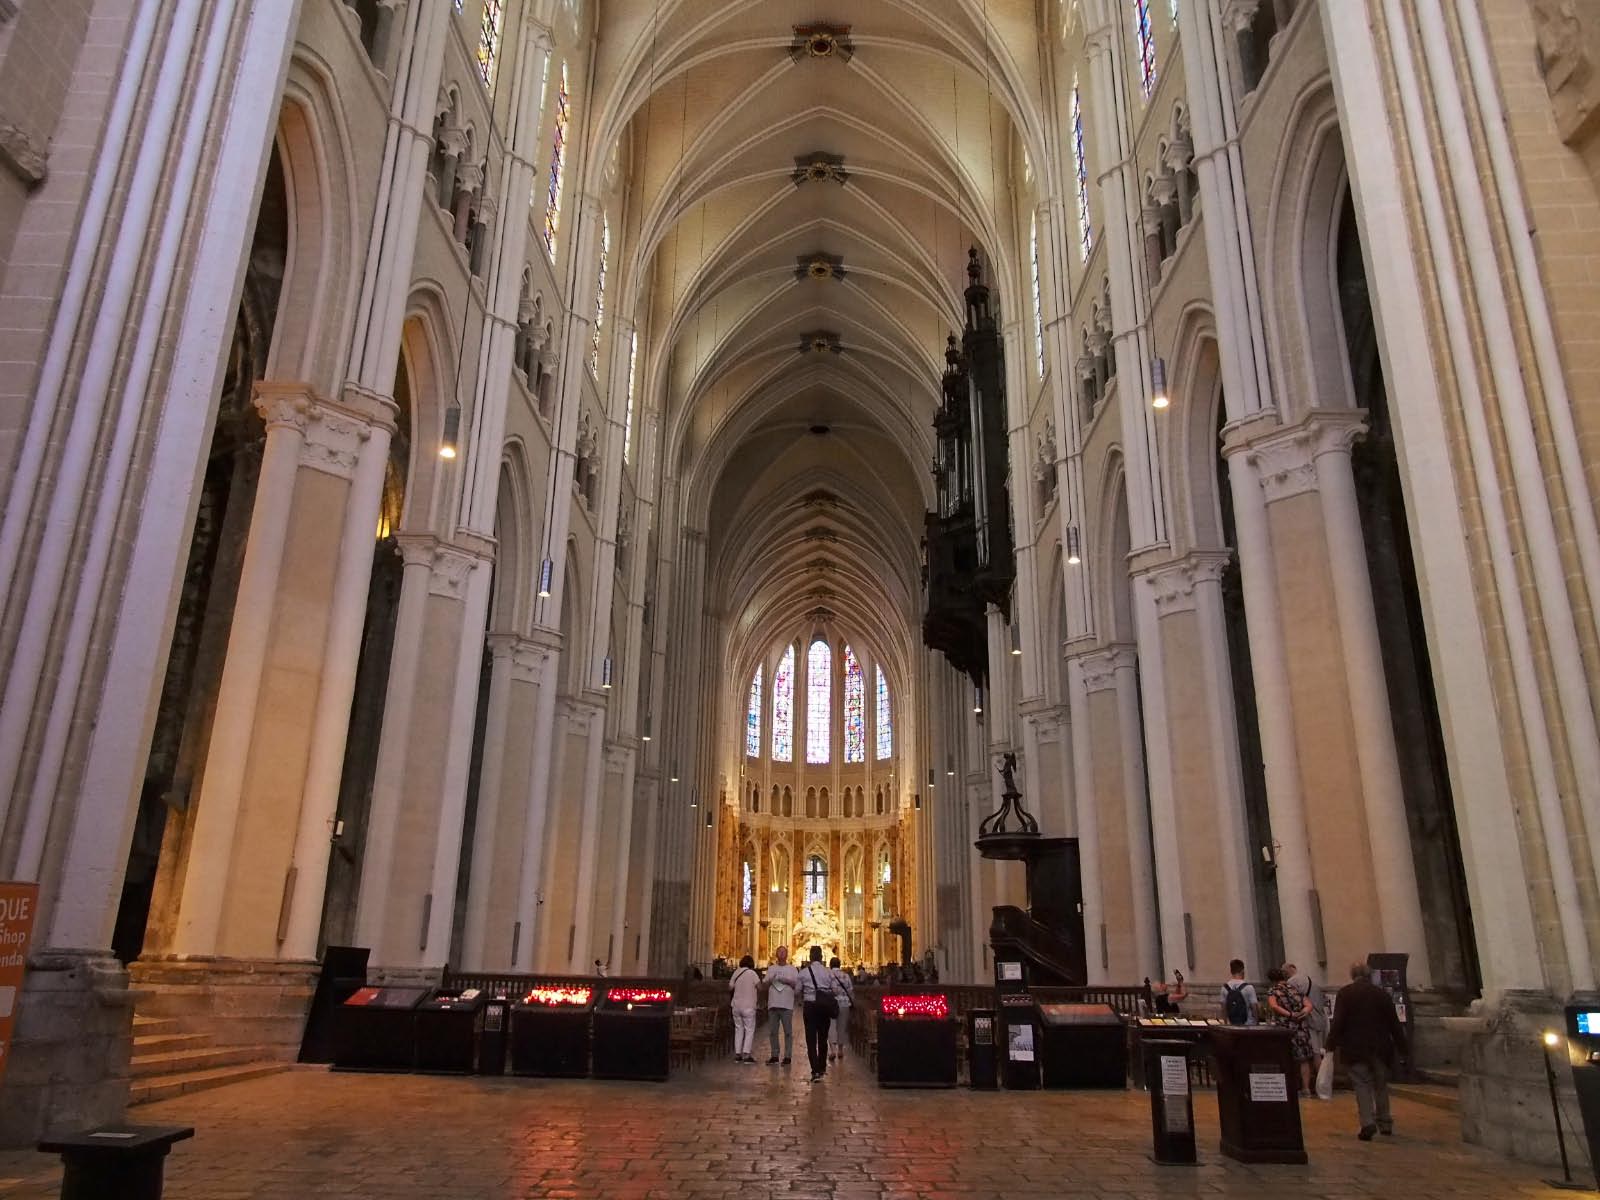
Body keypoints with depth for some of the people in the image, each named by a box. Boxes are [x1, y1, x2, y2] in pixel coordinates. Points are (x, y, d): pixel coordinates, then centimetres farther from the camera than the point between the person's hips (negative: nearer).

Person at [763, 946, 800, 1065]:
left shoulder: (792, 969, 9)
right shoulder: (771, 969, 15)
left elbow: (797, 985, 2)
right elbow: (765, 984, 10)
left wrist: (787, 981, -13)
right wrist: (770, 980, -10)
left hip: (787, 1005, -3)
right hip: (773, 1004, 3)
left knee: (788, 1032, -3)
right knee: (772, 1032, 5)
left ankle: (787, 1056, 2)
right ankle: (774, 1055, 12)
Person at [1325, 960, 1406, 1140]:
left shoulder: (1344, 993, -5)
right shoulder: (1382, 993, 4)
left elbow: (1338, 1022, -11)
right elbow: (1394, 1022, 5)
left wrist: (1331, 1045, -8)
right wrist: (1401, 1044, 14)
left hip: (1355, 1049, -3)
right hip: (1380, 1048, 3)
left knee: (1362, 1085, 0)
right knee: (1381, 1085, 17)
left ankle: (1368, 1122, -14)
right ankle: (1385, 1123, 23)